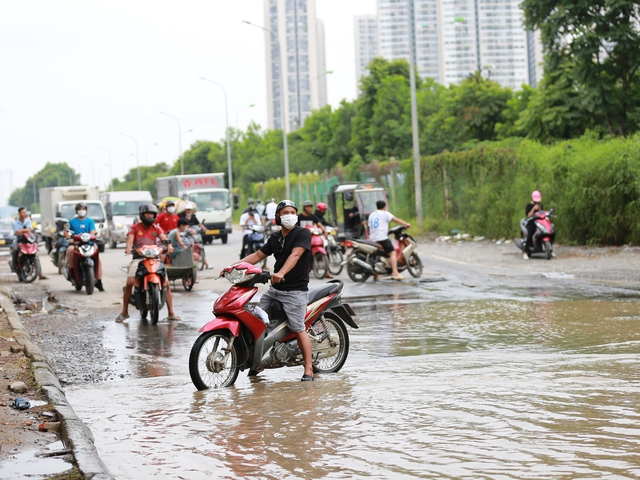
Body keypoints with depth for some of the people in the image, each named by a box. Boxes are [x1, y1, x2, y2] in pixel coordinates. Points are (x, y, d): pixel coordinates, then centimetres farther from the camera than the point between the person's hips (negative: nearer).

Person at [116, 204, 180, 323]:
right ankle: (124, 312, -7)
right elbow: (130, 239, -7)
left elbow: (163, 238, -3)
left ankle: (171, 313, 1)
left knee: (166, 284, -9)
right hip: (138, 258, -2)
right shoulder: (135, 227, 9)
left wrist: (169, 245, -26)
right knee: (129, 283, -21)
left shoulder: (156, 228, 14)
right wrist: (128, 248, -30)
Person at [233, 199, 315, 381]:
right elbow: (258, 255, 16)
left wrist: (281, 273, -39)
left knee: (298, 329, -12)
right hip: (275, 288, 7)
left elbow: (295, 255, -23)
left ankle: (309, 370, -8)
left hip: (295, 290, -7)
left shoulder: (303, 234, -8)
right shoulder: (275, 238, 14)